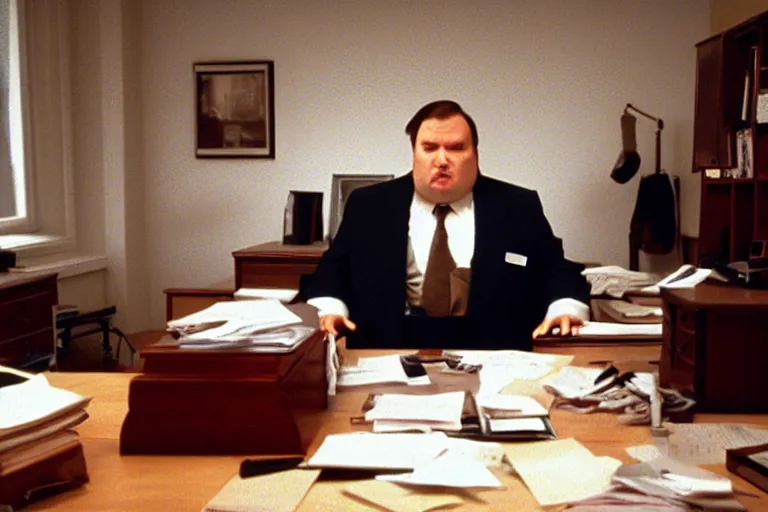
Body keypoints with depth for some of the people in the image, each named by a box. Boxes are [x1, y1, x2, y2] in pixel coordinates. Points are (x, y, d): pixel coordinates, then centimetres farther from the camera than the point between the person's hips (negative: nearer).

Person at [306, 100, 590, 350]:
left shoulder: (519, 207, 12)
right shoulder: (368, 205, 14)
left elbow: (558, 271, 11)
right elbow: (333, 269, 14)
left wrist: (566, 309, -11)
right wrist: (329, 309, -7)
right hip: (393, 349, -3)